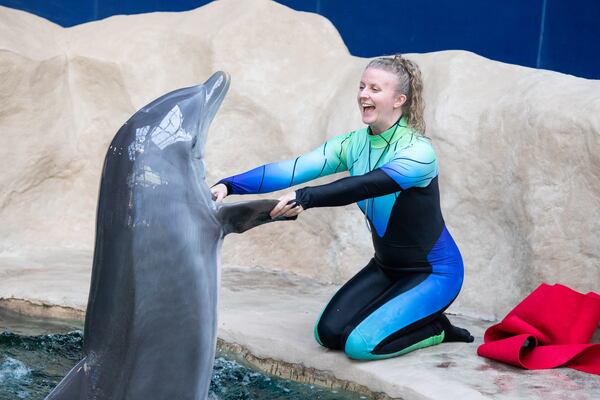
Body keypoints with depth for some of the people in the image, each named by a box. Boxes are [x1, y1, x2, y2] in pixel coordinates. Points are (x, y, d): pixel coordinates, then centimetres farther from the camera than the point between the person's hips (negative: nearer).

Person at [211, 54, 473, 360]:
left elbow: (367, 185, -43)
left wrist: (306, 197, -56)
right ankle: (408, 314, 17)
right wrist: (229, 185, -31)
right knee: (329, 333, -1)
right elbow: (292, 169, -18)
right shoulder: (352, 145, -5)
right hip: (386, 266, 7)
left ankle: (437, 329, 7)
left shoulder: (418, 151, -24)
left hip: (432, 272, -7)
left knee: (361, 344, -19)